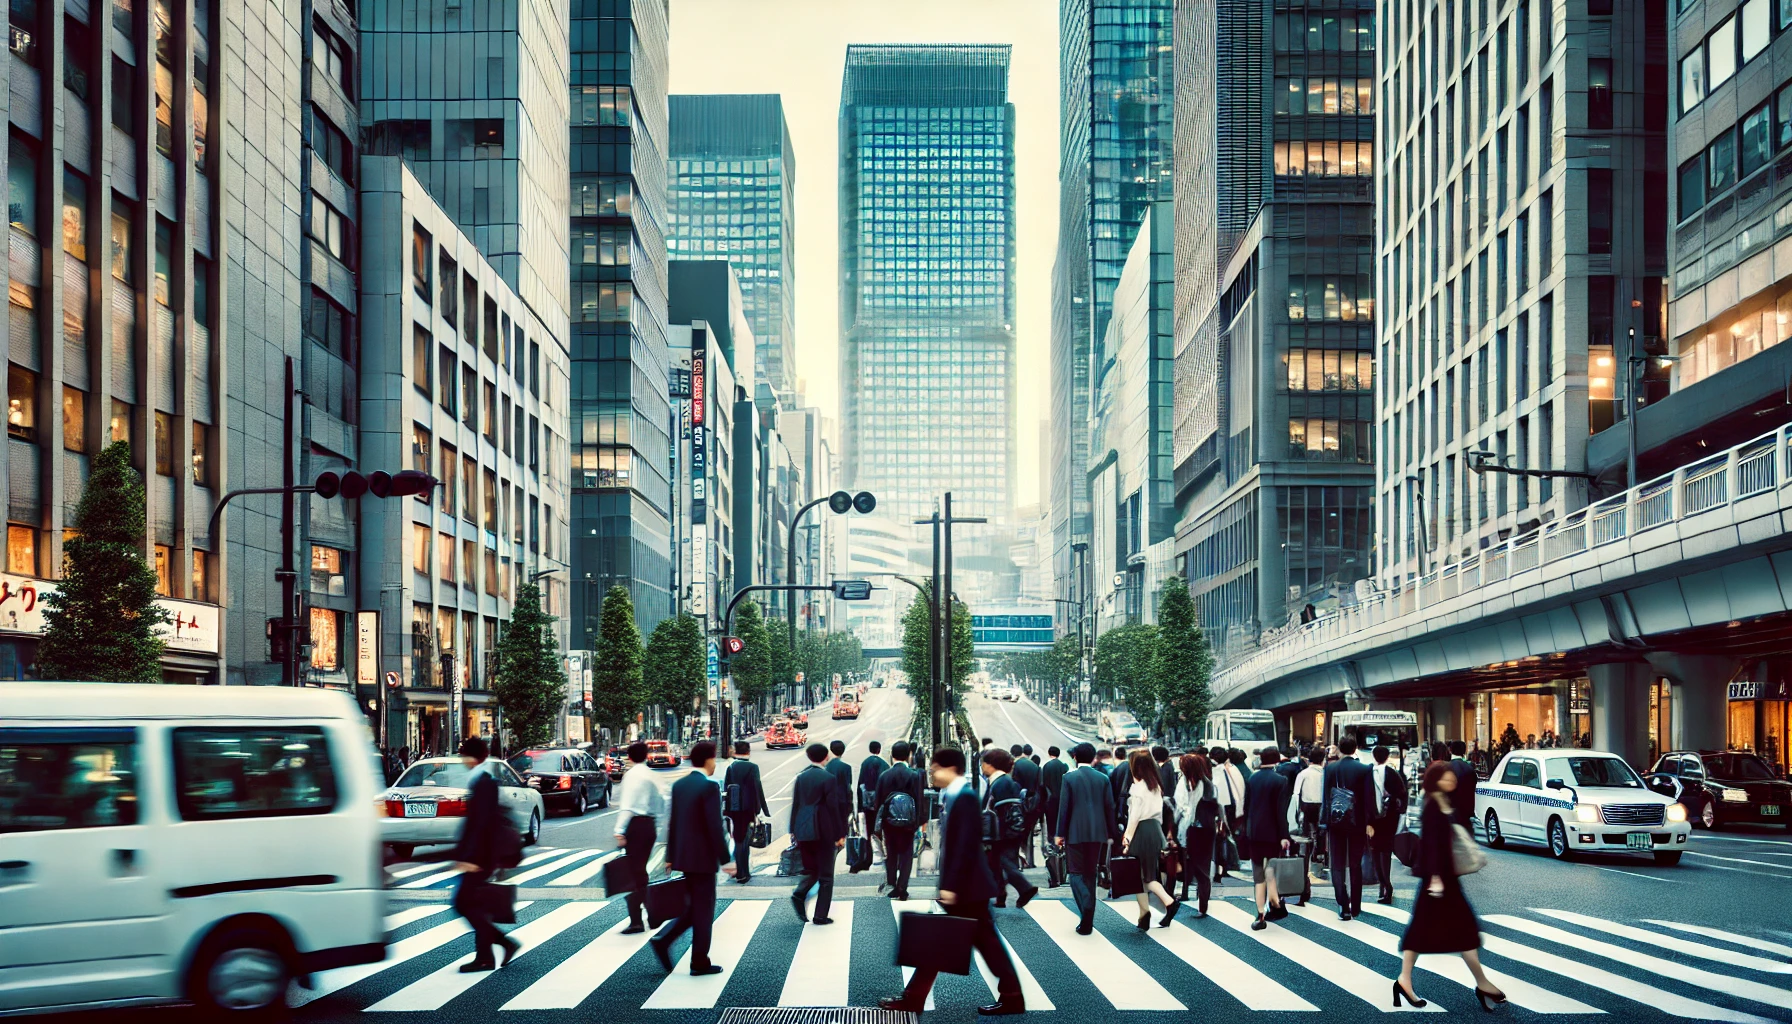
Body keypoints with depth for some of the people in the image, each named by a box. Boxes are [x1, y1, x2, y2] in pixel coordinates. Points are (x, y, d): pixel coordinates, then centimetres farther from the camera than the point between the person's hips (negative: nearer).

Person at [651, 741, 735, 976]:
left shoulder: (679, 785, 8)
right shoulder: (709, 787, -16)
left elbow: (672, 823, 12)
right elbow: (715, 827, -19)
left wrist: (670, 856, 18)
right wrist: (725, 860, -14)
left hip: (683, 858, 7)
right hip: (703, 858, -7)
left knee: (694, 907, 19)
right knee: (704, 911, 3)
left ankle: (663, 940, 5)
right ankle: (700, 963, 8)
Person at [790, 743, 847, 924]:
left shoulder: (800, 777, 5)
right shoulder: (829, 778, -11)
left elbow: (795, 805, 8)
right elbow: (833, 807, -11)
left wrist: (793, 831, 16)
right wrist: (839, 834, -5)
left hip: (803, 830, 5)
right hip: (823, 831, -5)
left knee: (810, 869, 18)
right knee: (825, 875, 5)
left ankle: (800, 894, -10)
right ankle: (820, 915, 4)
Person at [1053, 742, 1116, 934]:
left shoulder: (1069, 778, -6)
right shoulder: (1103, 779, 3)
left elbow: (1064, 807, -7)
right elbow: (1110, 807, 4)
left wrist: (1059, 833, -1)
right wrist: (1110, 833, 13)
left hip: (1075, 833, -3)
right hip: (1097, 832, 3)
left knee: (1076, 873, 3)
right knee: (1090, 873, 13)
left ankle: (1086, 908, -23)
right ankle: (1088, 920, 16)